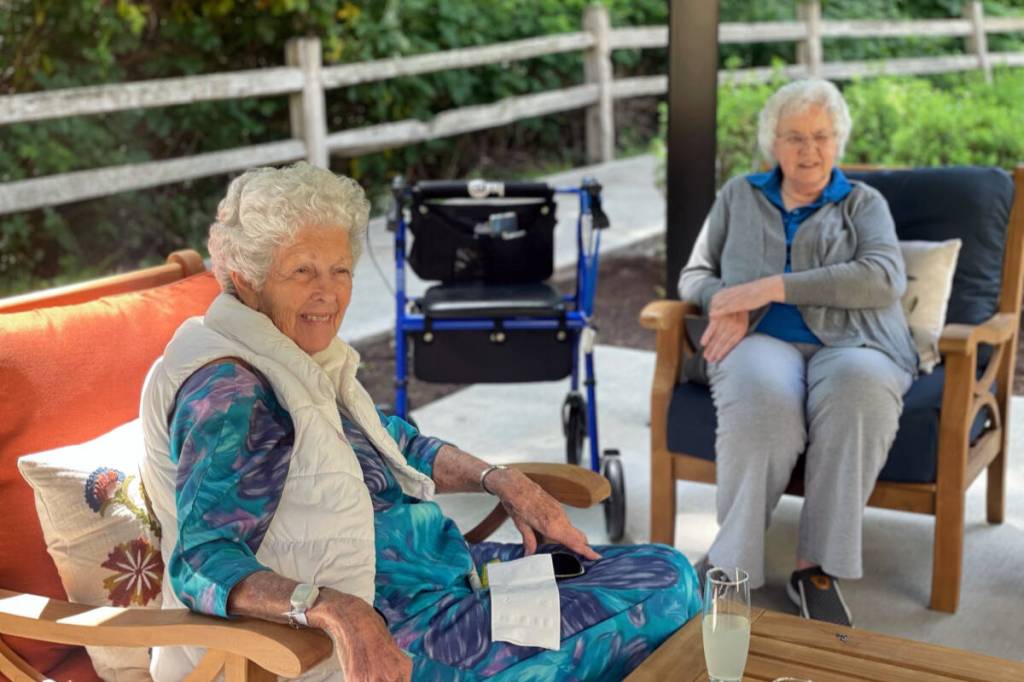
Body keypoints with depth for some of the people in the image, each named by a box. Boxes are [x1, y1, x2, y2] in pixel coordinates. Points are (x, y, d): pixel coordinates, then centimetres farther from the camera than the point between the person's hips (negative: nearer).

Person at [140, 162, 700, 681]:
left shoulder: (302, 358, 10)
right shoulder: (228, 388, -20)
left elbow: (395, 444, 24)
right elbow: (203, 563, -30)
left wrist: (502, 482, 8)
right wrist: (338, 611, -46)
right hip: (379, 629, -10)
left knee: (665, 574, 6)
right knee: (661, 597, -11)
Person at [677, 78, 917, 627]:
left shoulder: (864, 203, 17)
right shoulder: (739, 195, 24)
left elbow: (885, 278, -3)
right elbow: (694, 274, 22)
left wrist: (773, 286, -12)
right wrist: (726, 303, -4)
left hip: (848, 344, 0)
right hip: (760, 340, 1)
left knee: (857, 384, -39)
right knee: (763, 395, -39)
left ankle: (817, 566, -30)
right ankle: (732, 560, -29)